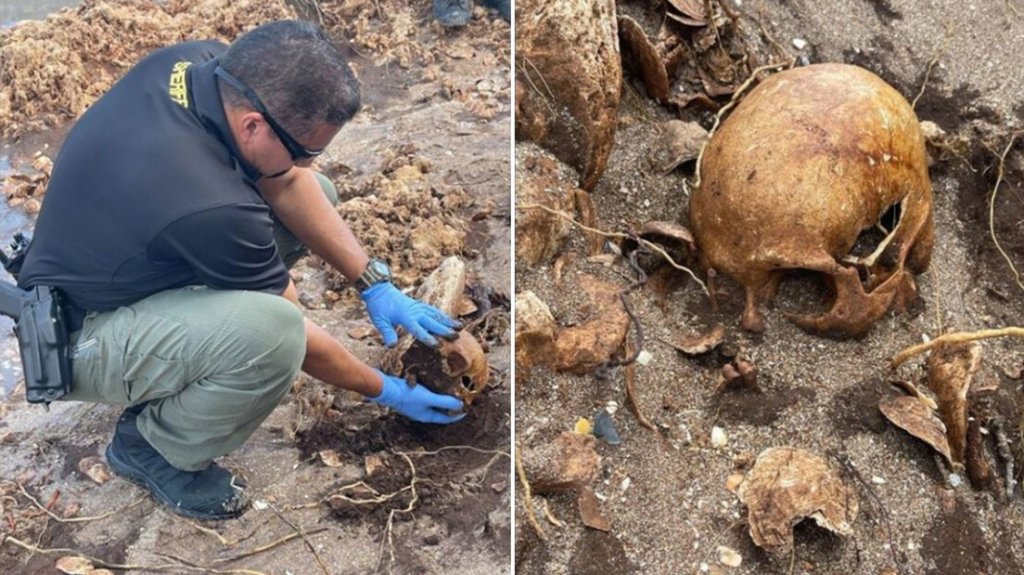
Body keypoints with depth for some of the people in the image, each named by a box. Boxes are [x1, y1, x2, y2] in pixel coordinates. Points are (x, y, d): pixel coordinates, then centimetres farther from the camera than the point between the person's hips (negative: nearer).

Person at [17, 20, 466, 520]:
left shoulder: (199, 63, -16)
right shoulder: (210, 208, -37)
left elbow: (287, 183, -3)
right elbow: (288, 330, -20)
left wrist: (375, 281, -8)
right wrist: (388, 392, -6)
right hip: (75, 341, -9)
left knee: (315, 193, 2)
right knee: (269, 331, -37)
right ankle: (153, 447, -6)